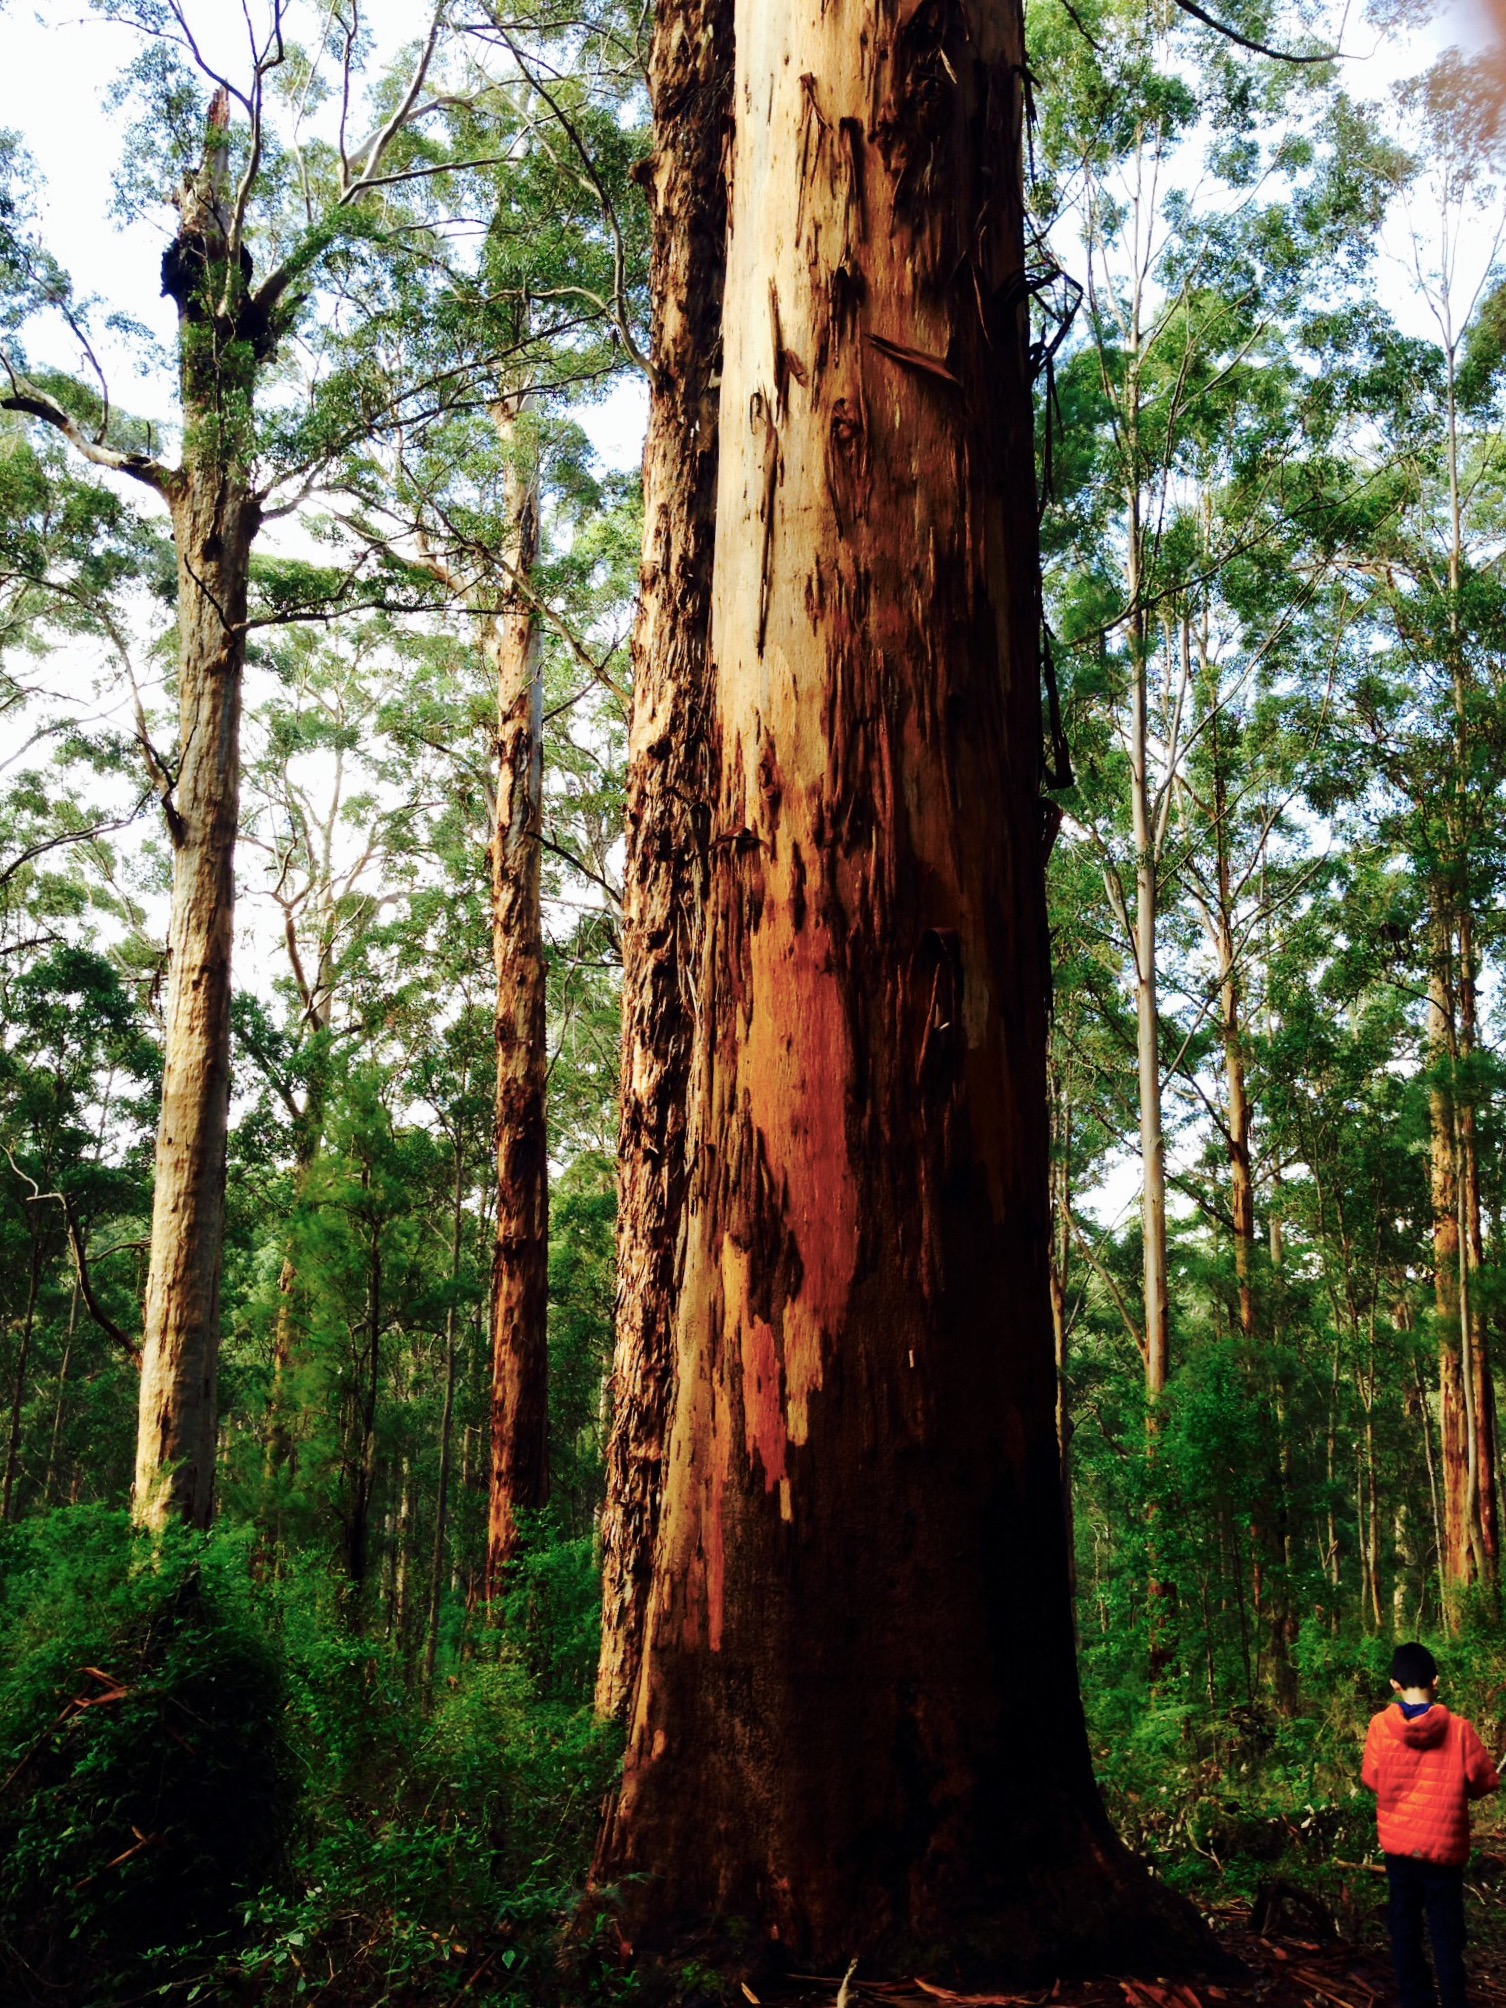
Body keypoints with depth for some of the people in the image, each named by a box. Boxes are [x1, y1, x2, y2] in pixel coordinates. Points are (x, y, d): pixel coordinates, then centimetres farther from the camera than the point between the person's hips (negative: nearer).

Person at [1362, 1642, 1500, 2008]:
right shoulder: (1458, 1728, -13)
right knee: (1447, 1935, 8)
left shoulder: (1380, 1725, -9)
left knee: (1404, 1930, 14)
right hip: (1443, 1847, -1)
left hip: (1397, 1844, 2)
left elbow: (1371, 1779, 2)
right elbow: (1485, 1781, -2)